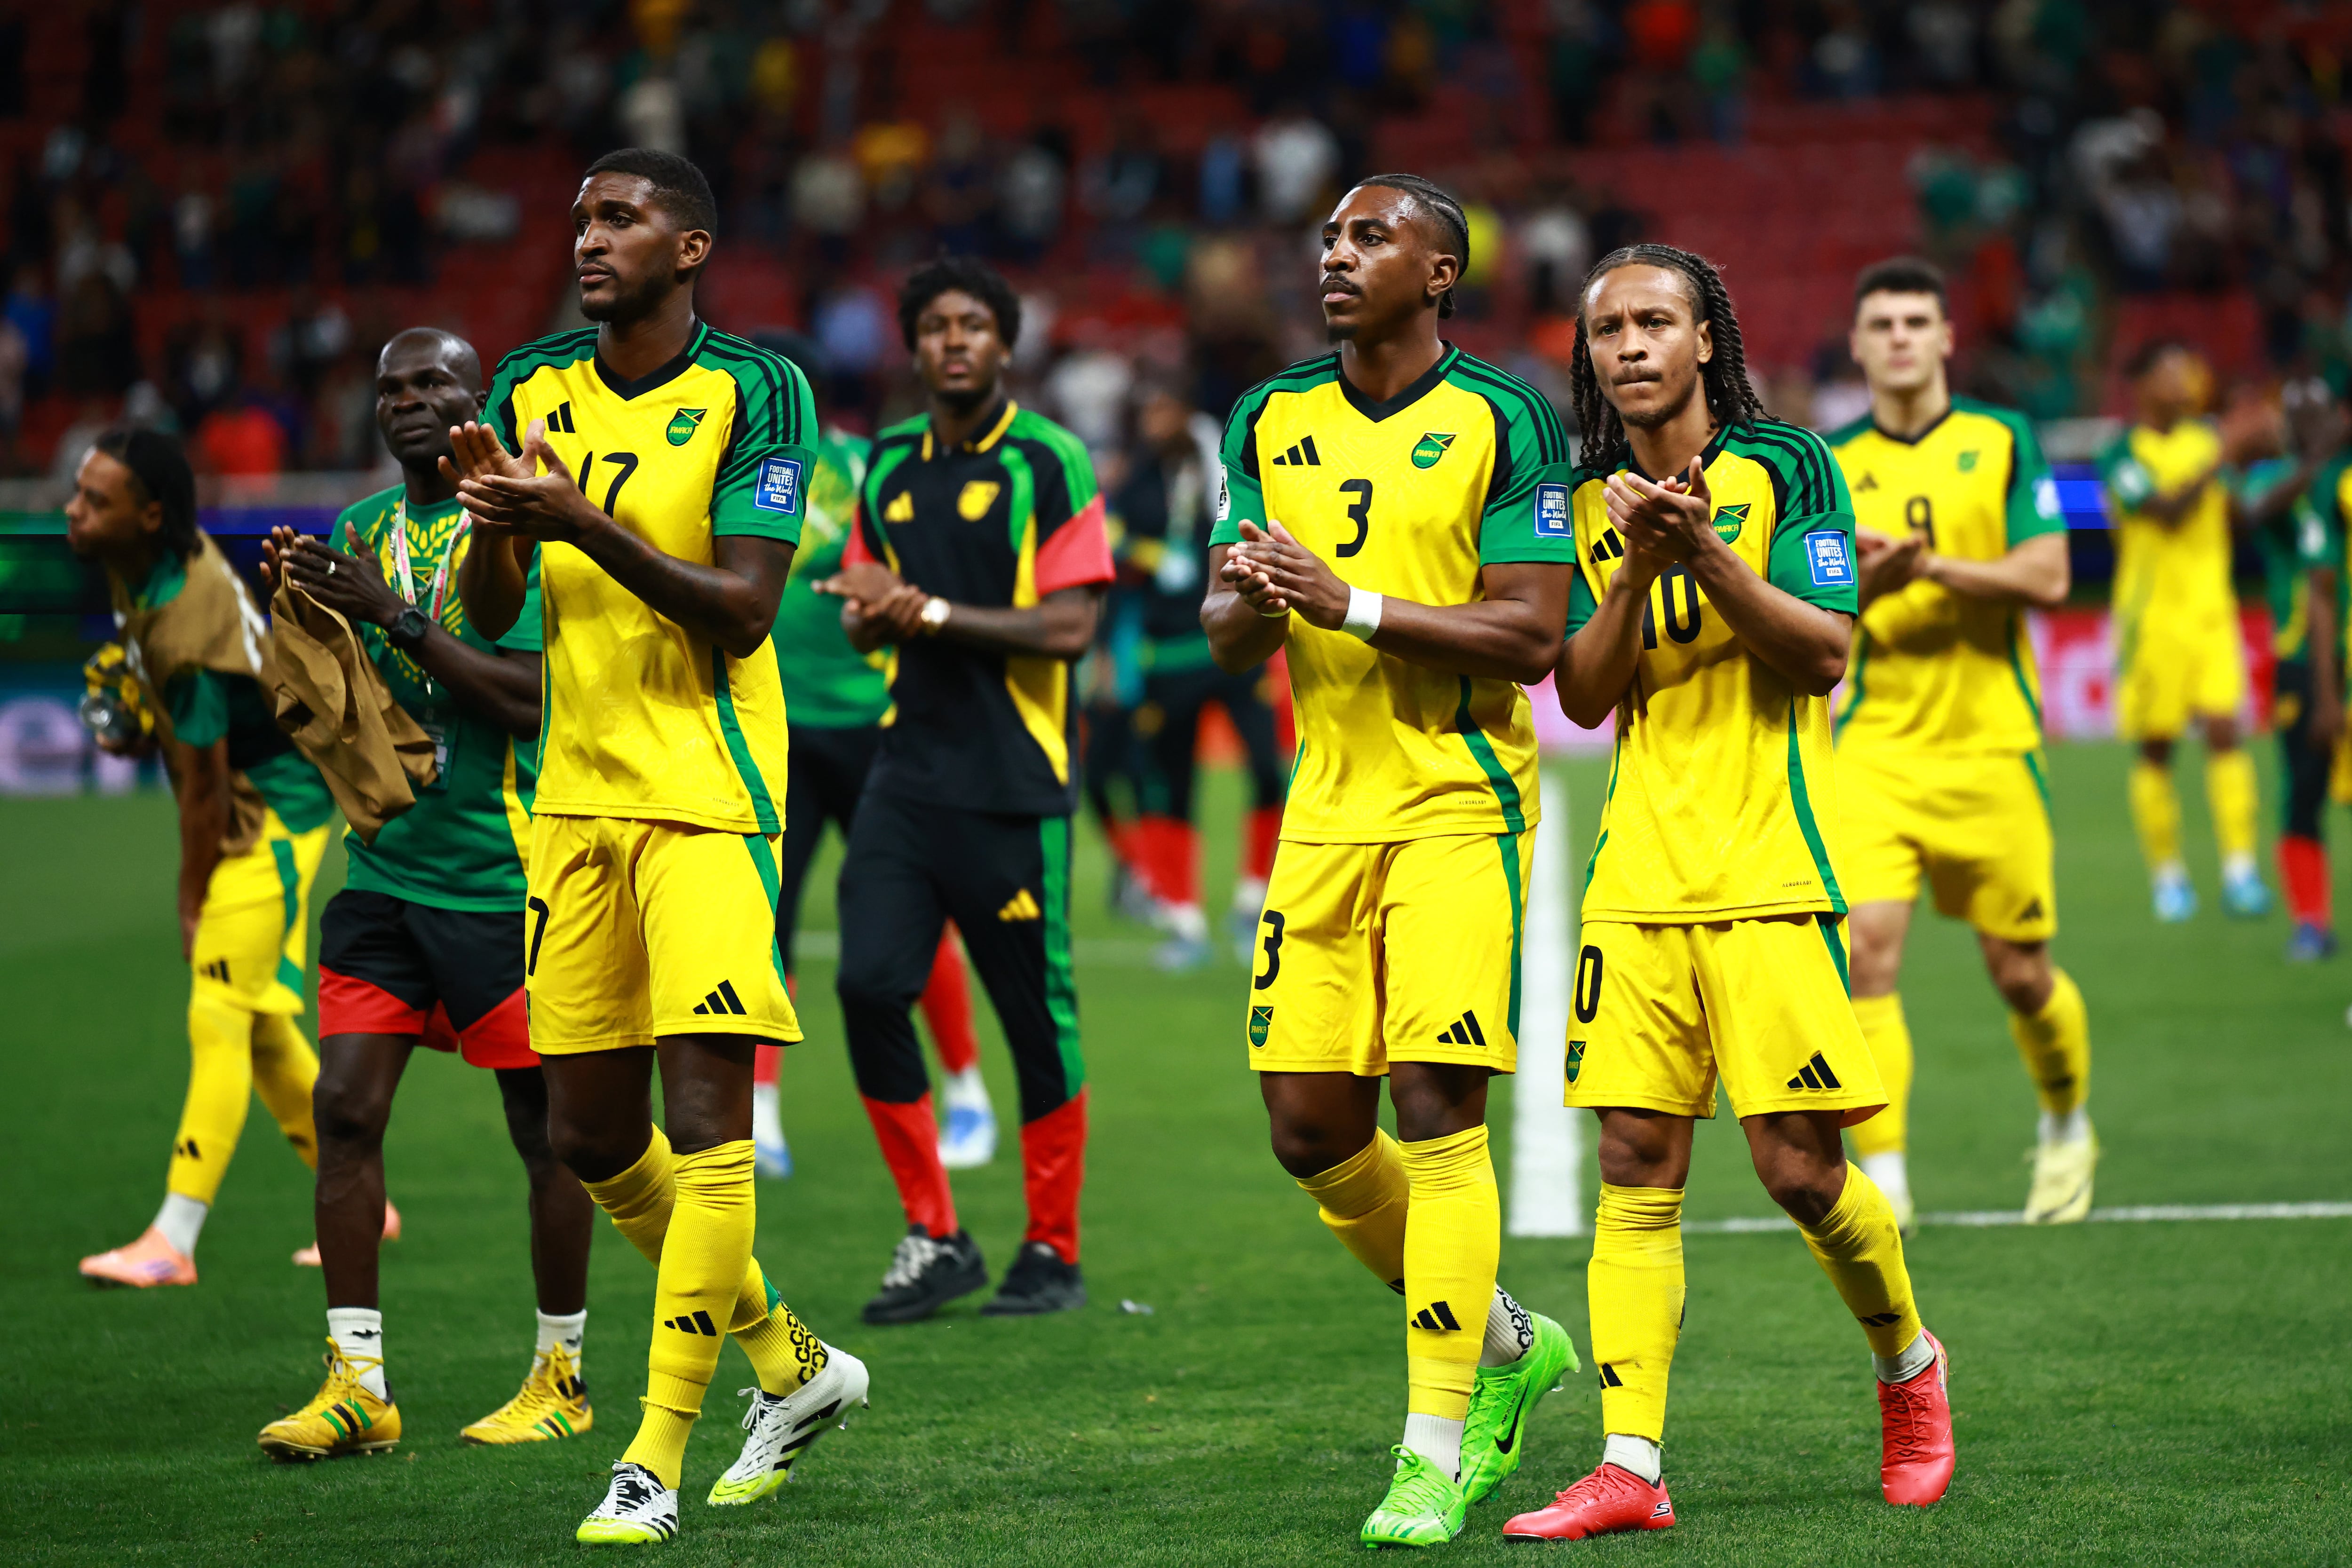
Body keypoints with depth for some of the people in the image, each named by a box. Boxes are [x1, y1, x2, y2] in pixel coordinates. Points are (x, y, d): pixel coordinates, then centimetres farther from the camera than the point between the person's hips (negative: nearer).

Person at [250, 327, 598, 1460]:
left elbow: (531, 694, -17)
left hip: (503, 878, -6)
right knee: (345, 1105, -4)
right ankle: (357, 1383, 0)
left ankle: (561, 1376, 16)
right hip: (384, 867, 6)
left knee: (546, 1131, 3)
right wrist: (307, 611, -2)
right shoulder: (366, 527, 12)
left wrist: (392, 614, -21)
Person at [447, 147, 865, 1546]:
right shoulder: (533, 391, 10)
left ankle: (659, 1456, -8)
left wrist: (586, 523, -23)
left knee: (706, 1122, -12)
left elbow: (743, 610, -13)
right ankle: (793, 1364, 27)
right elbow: (491, 618, 9)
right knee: (592, 1138, 8)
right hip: (576, 795, 6)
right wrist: (495, 524, -12)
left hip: (708, 793, -6)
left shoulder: (755, 393, -7)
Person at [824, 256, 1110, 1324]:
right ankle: (933, 1238, 5)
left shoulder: (1049, 464, -5)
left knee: (1036, 1015, 0)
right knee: (869, 985, -7)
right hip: (909, 772, 5)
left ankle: (1052, 1254, 14)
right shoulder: (889, 464, 13)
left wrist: (934, 612, -16)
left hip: (1015, 784, -5)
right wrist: (869, 606, -2)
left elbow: (1070, 625, -12)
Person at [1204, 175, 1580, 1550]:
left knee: (1437, 1112, -12)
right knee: (1309, 1126, 2)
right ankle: (1504, 1343, 24)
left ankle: (1436, 1450, -7)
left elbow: (1531, 635, -11)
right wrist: (1255, 602, -13)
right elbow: (1228, 632, 11)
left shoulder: (1503, 422, -6)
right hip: (1326, 808, 6)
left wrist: (1351, 605, -19)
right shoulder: (1271, 422, 10)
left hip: (1459, 806, -6)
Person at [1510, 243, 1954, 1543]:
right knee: (1634, 1166, -3)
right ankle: (1629, 1469, -5)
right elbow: (1582, 695, 5)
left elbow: (1822, 656, -8)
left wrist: (1708, 555, -20)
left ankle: (1908, 1364, 22)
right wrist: (1634, 574, -11)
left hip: (1769, 872, -4)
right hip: (1637, 880, 4)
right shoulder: (1589, 503, 11)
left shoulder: (1787, 468, 0)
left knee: (1799, 1167, -6)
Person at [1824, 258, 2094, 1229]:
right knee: (1866, 946, -18)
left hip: (1990, 746, -1)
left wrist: (1931, 564, -19)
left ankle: (2067, 1128, 35)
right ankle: (1882, 1178, -15)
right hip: (1874, 746, 1)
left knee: (2020, 972, 6)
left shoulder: (2001, 441, 2)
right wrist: (1866, 580, -16)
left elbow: (2047, 576, -8)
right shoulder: (1831, 466, 6)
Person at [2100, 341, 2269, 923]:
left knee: (2223, 730, -9)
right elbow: (2169, 511, -20)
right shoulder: (2123, 455, -7)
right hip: (2153, 613, -3)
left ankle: (2240, 869, -12)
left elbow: (2237, 515, 17)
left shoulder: (2206, 439, 10)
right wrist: (2220, 459, -24)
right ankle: (2167, 875, 15)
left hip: (2213, 611, 3)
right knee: (2156, 748, 3)